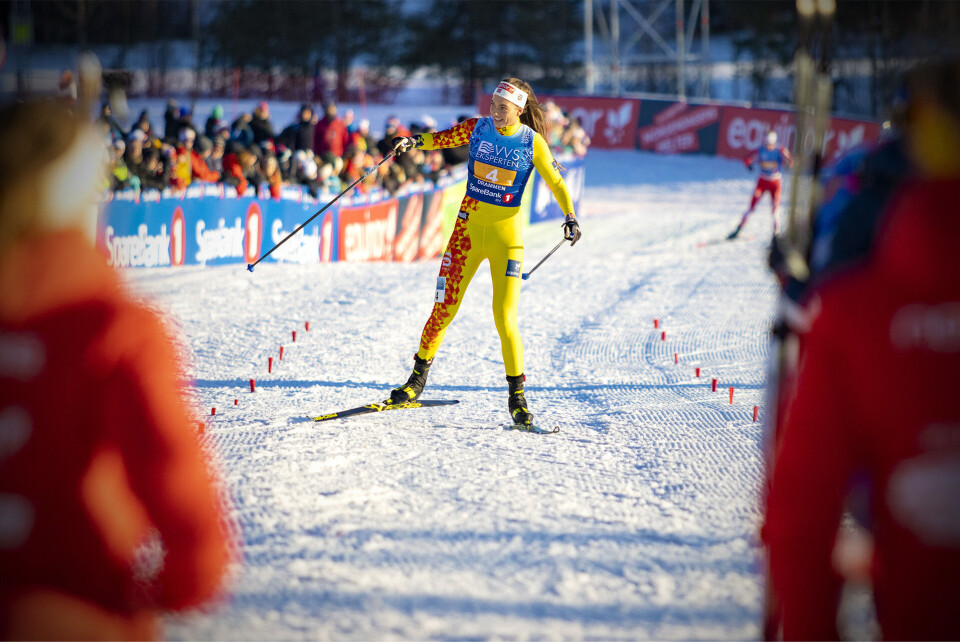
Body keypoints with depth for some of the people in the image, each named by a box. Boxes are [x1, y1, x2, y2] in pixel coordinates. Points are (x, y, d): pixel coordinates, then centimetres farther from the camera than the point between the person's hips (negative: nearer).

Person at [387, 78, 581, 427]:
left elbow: (556, 183, -1)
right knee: (444, 308, 1)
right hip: (468, 228, 2)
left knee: (505, 318, -8)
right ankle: (418, 378, 20)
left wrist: (570, 216, -16)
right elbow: (440, 139, 8)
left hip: (506, 235, -2)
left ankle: (517, 396, 4)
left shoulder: (532, 143, -6)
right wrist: (414, 141, -12)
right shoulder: (477, 129, 0)